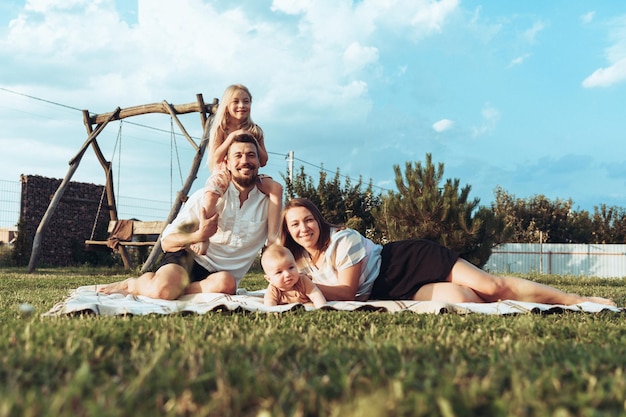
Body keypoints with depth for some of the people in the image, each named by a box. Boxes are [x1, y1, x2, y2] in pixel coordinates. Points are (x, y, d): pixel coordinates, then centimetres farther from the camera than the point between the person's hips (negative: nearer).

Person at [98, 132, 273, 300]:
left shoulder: (268, 201, 3)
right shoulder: (206, 196, -2)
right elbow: (167, 242, -4)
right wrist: (198, 236, -22)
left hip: (221, 272, 3)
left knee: (226, 282, -36)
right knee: (162, 289, -37)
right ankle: (133, 282, 2)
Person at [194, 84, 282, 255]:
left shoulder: (255, 130, 10)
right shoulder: (220, 129, 3)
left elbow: (263, 161, 7)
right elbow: (216, 158, -7)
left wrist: (253, 142, -7)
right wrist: (231, 138, -13)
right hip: (224, 173, -3)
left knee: (276, 187, -24)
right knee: (211, 192, -37)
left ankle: (273, 235, -27)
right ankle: (203, 238, -32)